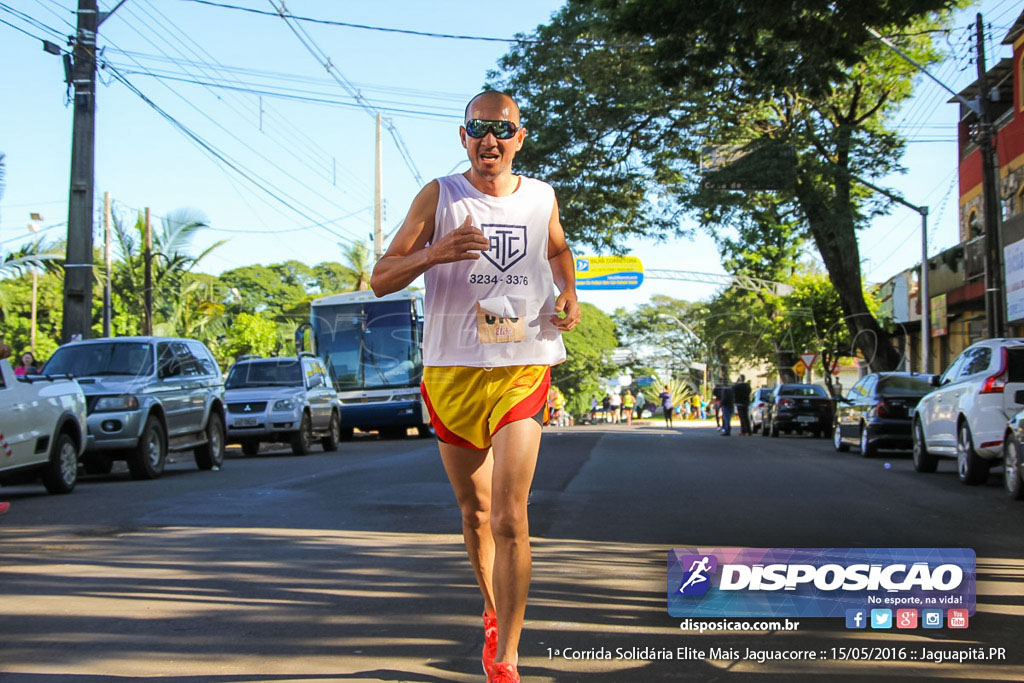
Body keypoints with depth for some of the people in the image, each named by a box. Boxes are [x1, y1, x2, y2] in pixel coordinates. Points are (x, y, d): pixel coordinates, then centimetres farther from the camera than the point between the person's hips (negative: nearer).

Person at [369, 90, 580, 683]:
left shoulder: (542, 199, 7)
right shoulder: (439, 197, -1)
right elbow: (381, 279, -6)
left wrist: (570, 294, 9)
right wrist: (436, 252, -25)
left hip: (523, 371, 0)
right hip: (452, 371, 0)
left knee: (510, 517, -12)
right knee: (475, 511, 14)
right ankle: (494, 614, 39)